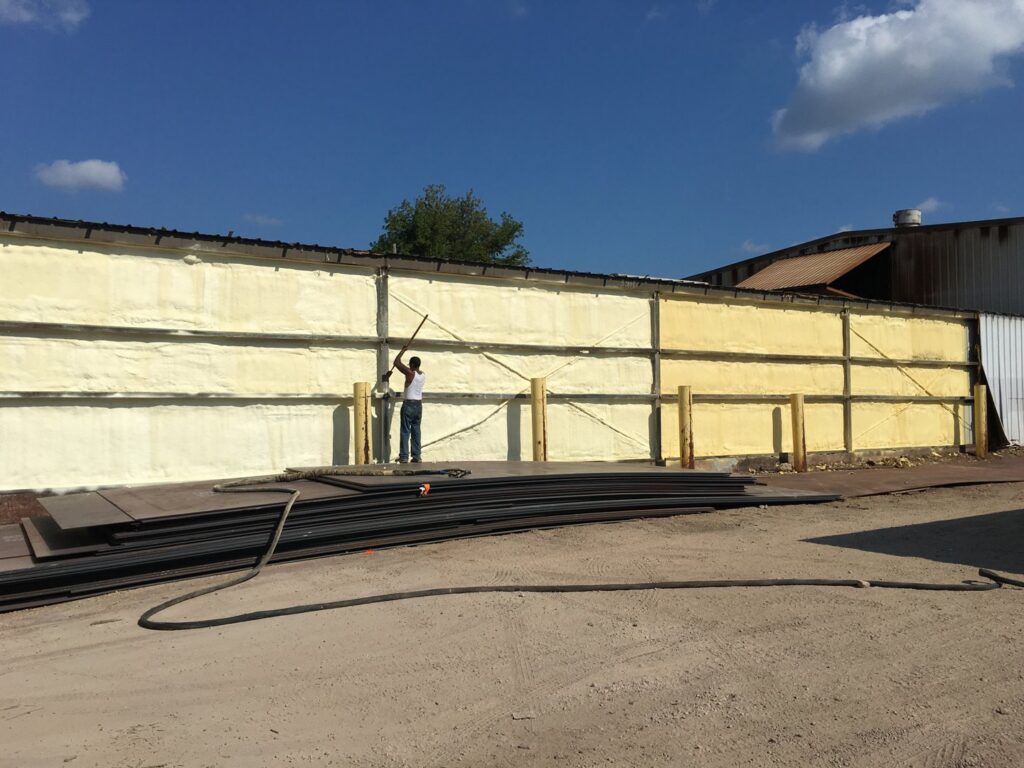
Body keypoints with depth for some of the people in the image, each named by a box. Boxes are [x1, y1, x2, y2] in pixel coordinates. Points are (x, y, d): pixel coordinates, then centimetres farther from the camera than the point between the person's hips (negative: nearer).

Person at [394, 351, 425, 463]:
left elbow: (396, 362, -9)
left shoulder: (410, 373, -13)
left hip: (409, 404, -6)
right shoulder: (423, 375, 6)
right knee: (416, 431, 9)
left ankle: (404, 456, -6)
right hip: (419, 405, 6)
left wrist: (403, 351, 3)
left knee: (405, 431, -3)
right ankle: (416, 456, 7)